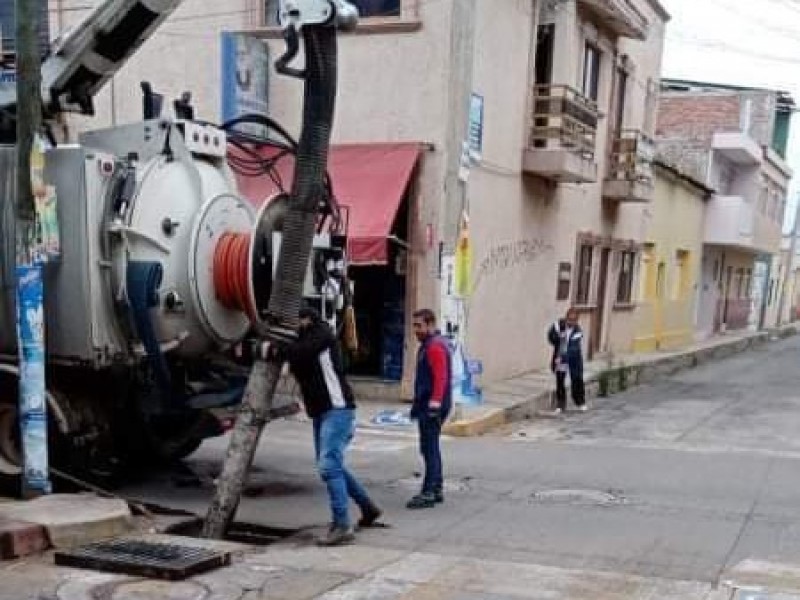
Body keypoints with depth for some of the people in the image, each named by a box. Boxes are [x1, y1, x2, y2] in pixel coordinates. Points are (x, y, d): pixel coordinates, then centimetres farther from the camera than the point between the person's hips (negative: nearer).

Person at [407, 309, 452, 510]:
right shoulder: (429, 344, 19)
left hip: (432, 406, -11)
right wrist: (418, 404, 25)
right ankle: (437, 489, 22)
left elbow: (440, 378, -23)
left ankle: (428, 493, -8)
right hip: (427, 405, 11)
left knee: (429, 449, -9)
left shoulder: (435, 346, -14)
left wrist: (434, 403, -27)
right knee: (431, 448, 15)